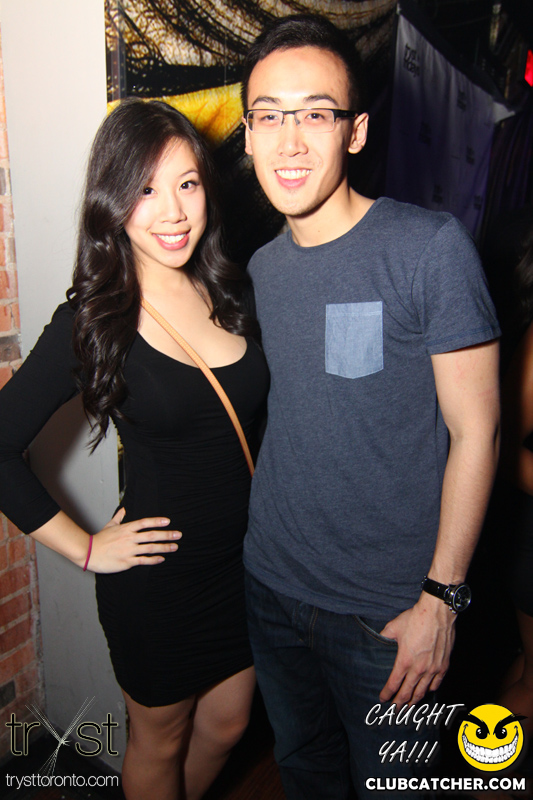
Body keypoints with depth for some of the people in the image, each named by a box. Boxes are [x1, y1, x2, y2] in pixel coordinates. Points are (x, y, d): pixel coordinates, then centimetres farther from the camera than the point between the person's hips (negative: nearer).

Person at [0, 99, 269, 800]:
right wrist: (86, 550, -10)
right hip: (157, 577, -5)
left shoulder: (235, 294, -2)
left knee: (226, 725, 25)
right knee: (160, 742, 20)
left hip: (245, 560, 5)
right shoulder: (92, 321, -16)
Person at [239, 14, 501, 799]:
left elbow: (476, 432, -14)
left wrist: (440, 598, -14)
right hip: (271, 586, 5)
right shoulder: (262, 267, 2)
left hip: (386, 609, -4)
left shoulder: (432, 248, -16)